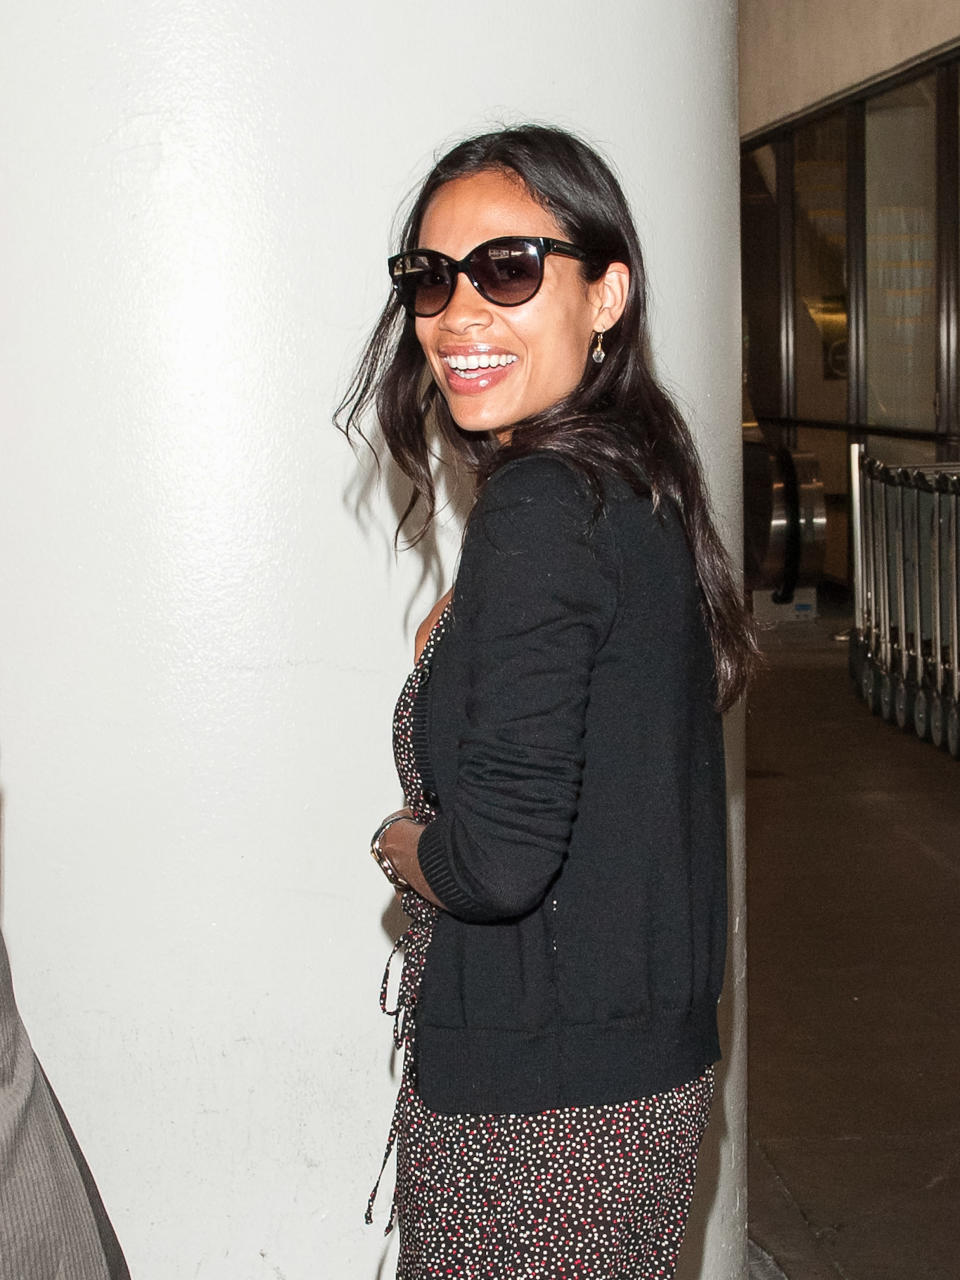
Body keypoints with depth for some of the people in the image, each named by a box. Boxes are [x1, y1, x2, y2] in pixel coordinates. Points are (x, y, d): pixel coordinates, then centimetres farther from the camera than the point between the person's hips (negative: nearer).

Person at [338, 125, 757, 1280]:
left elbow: (500, 859, -25)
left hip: (541, 1096, -9)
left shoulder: (540, 510, -21)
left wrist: (405, 848, -6)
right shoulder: (641, 482, 7)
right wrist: (467, 648, 10)